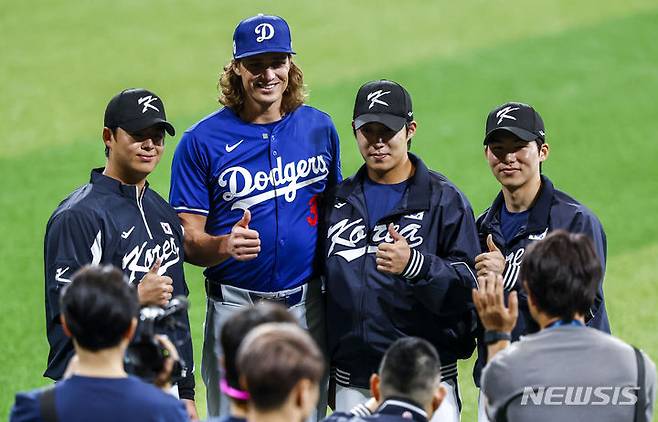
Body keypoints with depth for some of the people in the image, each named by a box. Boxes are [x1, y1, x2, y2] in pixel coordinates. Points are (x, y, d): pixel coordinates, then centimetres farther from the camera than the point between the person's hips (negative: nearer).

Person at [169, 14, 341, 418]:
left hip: (307, 307, 3)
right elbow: (188, 240, -6)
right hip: (235, 305, -3)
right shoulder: (203, 140, -5)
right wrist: (225, 246, -27)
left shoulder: (319, 127, 6)